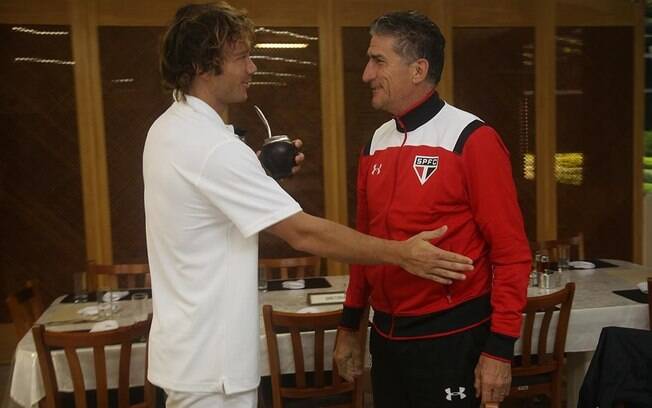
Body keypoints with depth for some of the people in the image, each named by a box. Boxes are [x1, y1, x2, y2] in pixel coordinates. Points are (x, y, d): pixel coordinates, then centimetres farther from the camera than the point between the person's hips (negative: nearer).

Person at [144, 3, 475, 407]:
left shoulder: (168, 129, 6)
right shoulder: (212, 146, -25)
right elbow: (303, 232, -26)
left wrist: (261, 172, 2)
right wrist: (401, 253, -19)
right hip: (208, 363, -10)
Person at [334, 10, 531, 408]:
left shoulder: (472, 140, -12)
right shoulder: (375, 145, 5)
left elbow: (511, 252, -12)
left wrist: (500, 349, -13)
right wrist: (349, 326, 15)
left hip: (451, 338, -5)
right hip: (385, 335, 6)